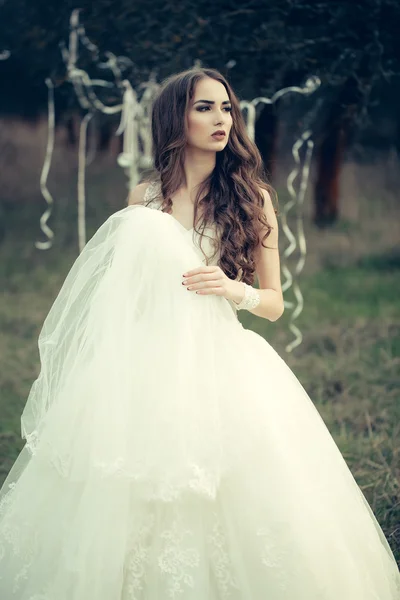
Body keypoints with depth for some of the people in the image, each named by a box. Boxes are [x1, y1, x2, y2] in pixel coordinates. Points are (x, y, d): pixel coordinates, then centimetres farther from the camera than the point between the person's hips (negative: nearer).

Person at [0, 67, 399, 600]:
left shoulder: (253, 198, 4)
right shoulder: (145, 197, 9)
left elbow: (274, 302, 6)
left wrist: (234, 290, -13)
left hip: (222, 366, -1)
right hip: (148, 366, 2)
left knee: (230, 507, -8)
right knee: (140, 500, -2)